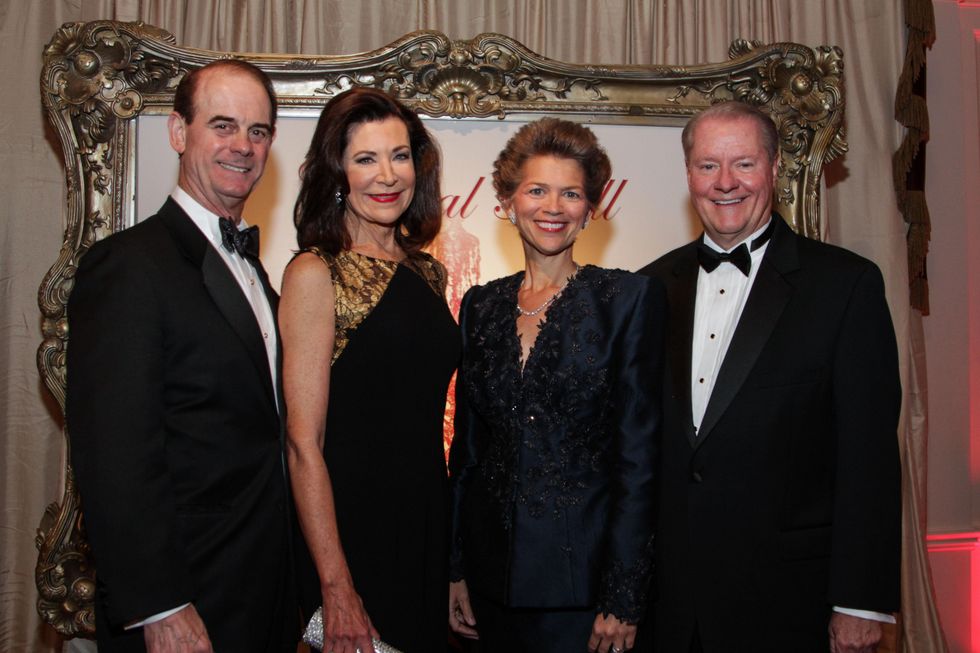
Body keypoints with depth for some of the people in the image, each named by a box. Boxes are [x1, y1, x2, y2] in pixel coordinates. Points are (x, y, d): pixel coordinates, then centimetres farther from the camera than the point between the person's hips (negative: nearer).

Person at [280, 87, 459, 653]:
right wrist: (335, 587, -18)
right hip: (351, 527, -6)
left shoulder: (429, 272, 9)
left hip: (428, 525, 6)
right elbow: (304, 443, -15)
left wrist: (455, 558, 8)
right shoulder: (315, 274, -10)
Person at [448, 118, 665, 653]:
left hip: (581, 579, -4)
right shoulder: (480, 305, 7)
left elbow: (638, 454, -9)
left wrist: (623, 599, -12)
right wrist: (455, 568, 7)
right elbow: (466, 444, 10)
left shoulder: (630, 299, -6)